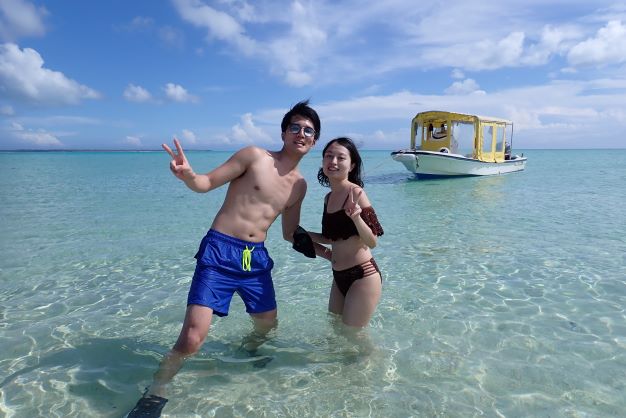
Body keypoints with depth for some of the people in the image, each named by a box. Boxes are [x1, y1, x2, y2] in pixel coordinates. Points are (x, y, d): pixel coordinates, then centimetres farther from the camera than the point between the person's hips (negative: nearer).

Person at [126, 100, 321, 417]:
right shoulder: (254, 156, -5)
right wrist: (188, 175, -28)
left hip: (257, 259, 6)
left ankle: (248, 353, 57)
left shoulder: (299, 185, 11)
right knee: (191, 340, -14)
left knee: (267, 326, 21)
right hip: (219, 252, -6)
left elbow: (291, 234, 18)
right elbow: (207, 183, -7)